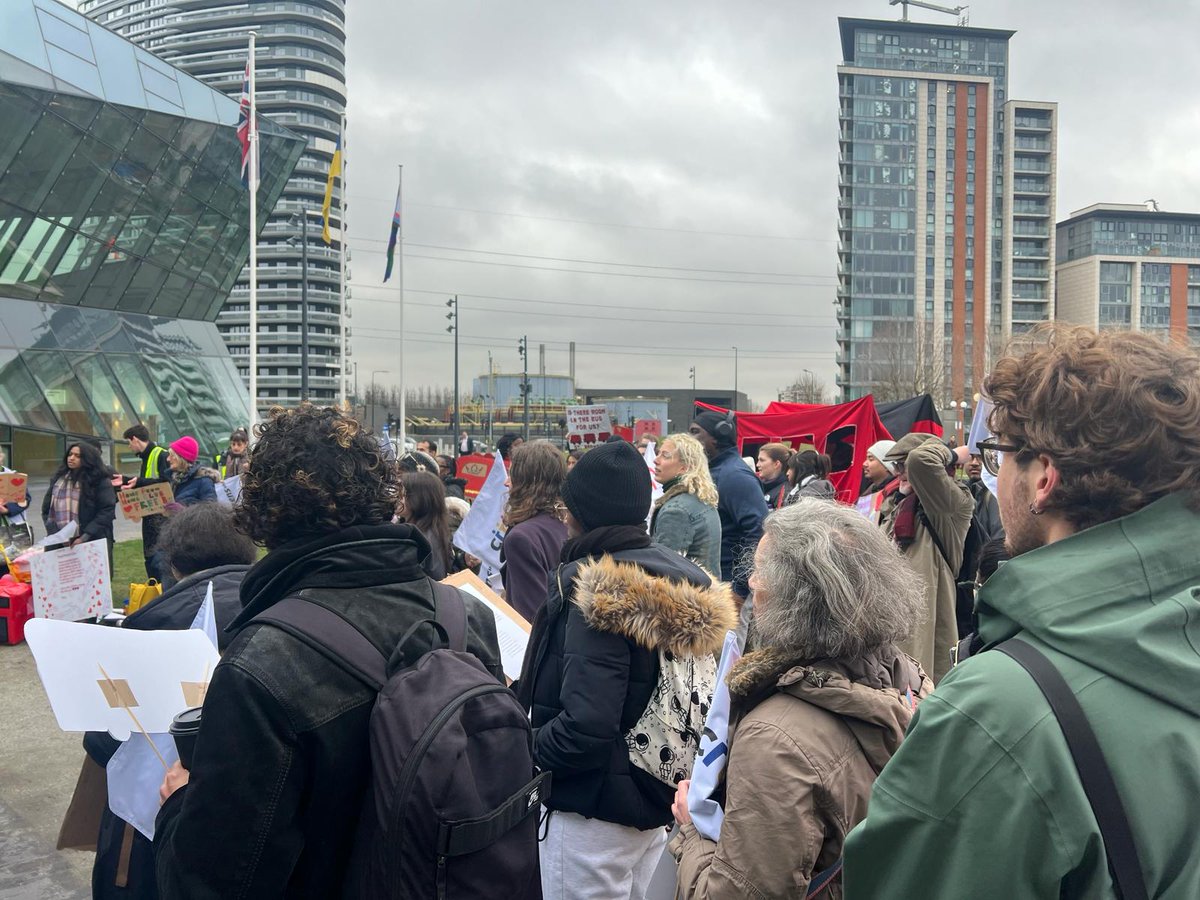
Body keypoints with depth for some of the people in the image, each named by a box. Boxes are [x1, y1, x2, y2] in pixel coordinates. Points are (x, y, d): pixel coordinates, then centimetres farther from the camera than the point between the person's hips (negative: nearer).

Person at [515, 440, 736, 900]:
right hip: (656, 800, 8)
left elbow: (585, 728, -31)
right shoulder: (686, 581, 1)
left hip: (595, 811, -8)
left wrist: (525, 749, -12)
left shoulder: (598, 594, -24)